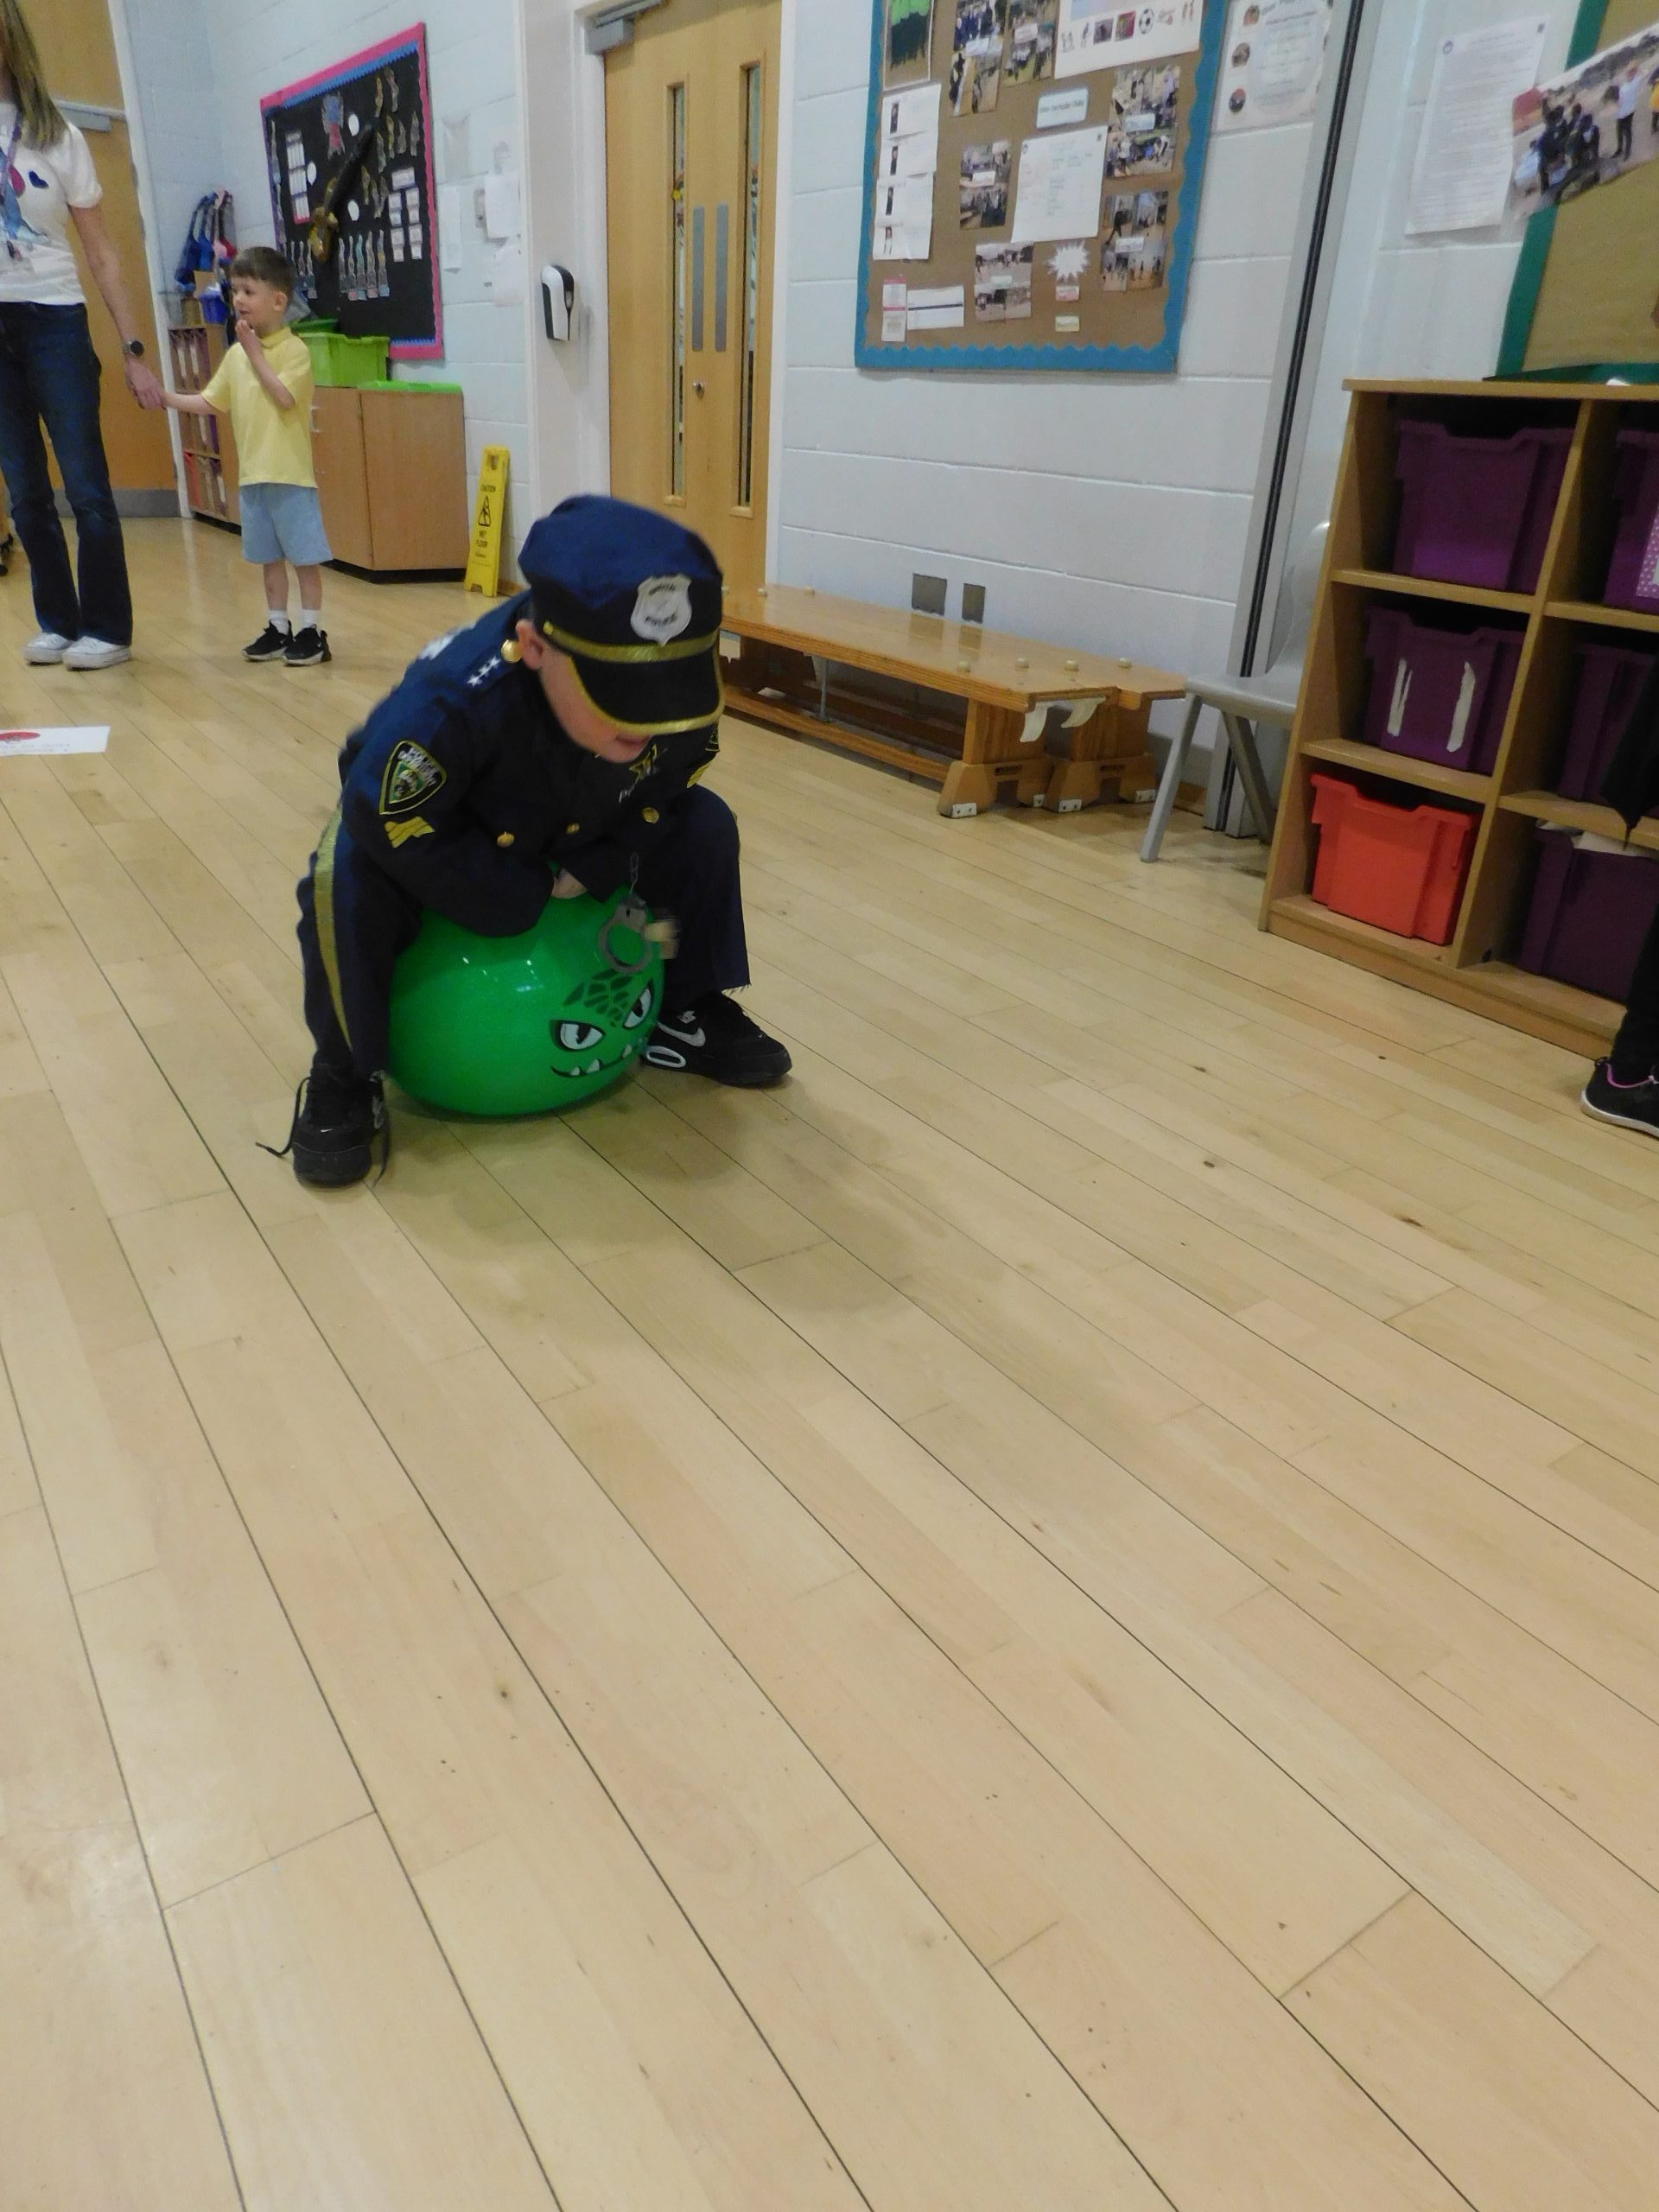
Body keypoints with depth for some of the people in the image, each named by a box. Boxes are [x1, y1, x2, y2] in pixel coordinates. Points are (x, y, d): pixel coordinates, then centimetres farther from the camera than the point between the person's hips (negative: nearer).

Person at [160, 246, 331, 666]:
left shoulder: (294, 349, -7)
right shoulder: (235, 354, 11)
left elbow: (284, 397, -20)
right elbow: (210, 402, 14)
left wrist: (255, 351, -14)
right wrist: (165, 397, 3)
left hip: (291, 474, -6)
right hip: (252, 474, 6)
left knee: (305, 556, 0)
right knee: (270, 557, 13)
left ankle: (311, 631, 7)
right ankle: (278, 628, 21)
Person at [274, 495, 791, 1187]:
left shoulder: (681, 706, -30)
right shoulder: (454, 699, -44)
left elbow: (660, 796, -9)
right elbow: (388, 820, -33)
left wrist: (589, 874, -20)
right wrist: (526, 900, -26)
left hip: (570, 841, 4)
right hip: (428, 834, -4)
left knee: (703, 828, -11)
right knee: (349, 874, -34)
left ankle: (688, 1014, 9)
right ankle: (344, 1078, -11)